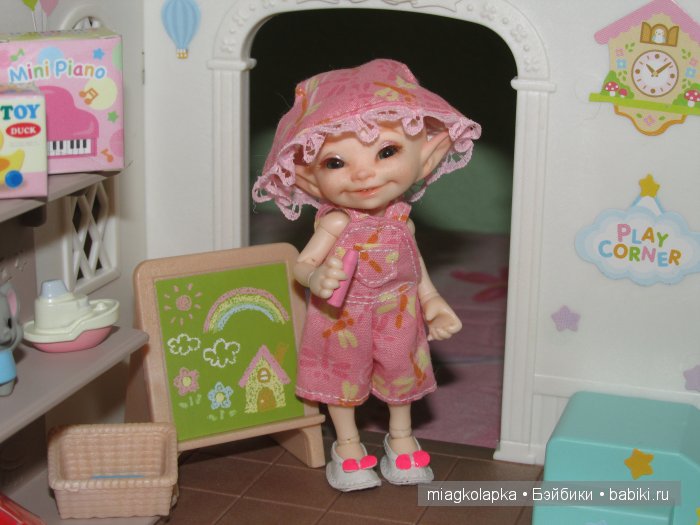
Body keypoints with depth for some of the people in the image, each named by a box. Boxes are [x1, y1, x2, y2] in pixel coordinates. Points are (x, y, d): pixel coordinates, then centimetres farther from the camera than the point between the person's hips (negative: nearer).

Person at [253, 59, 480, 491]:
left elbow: (415, 263, 3)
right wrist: (317, 278, -52)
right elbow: (303, 263, -31)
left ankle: (401, 439, 46)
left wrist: (433, 303, 8)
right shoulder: (336, 223, -26)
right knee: (344, 378, 15)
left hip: (398, 318, 4)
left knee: (401, 373, 21)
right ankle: (348, 447, 38)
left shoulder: (400, 217, -12)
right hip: (344, 321, -4)